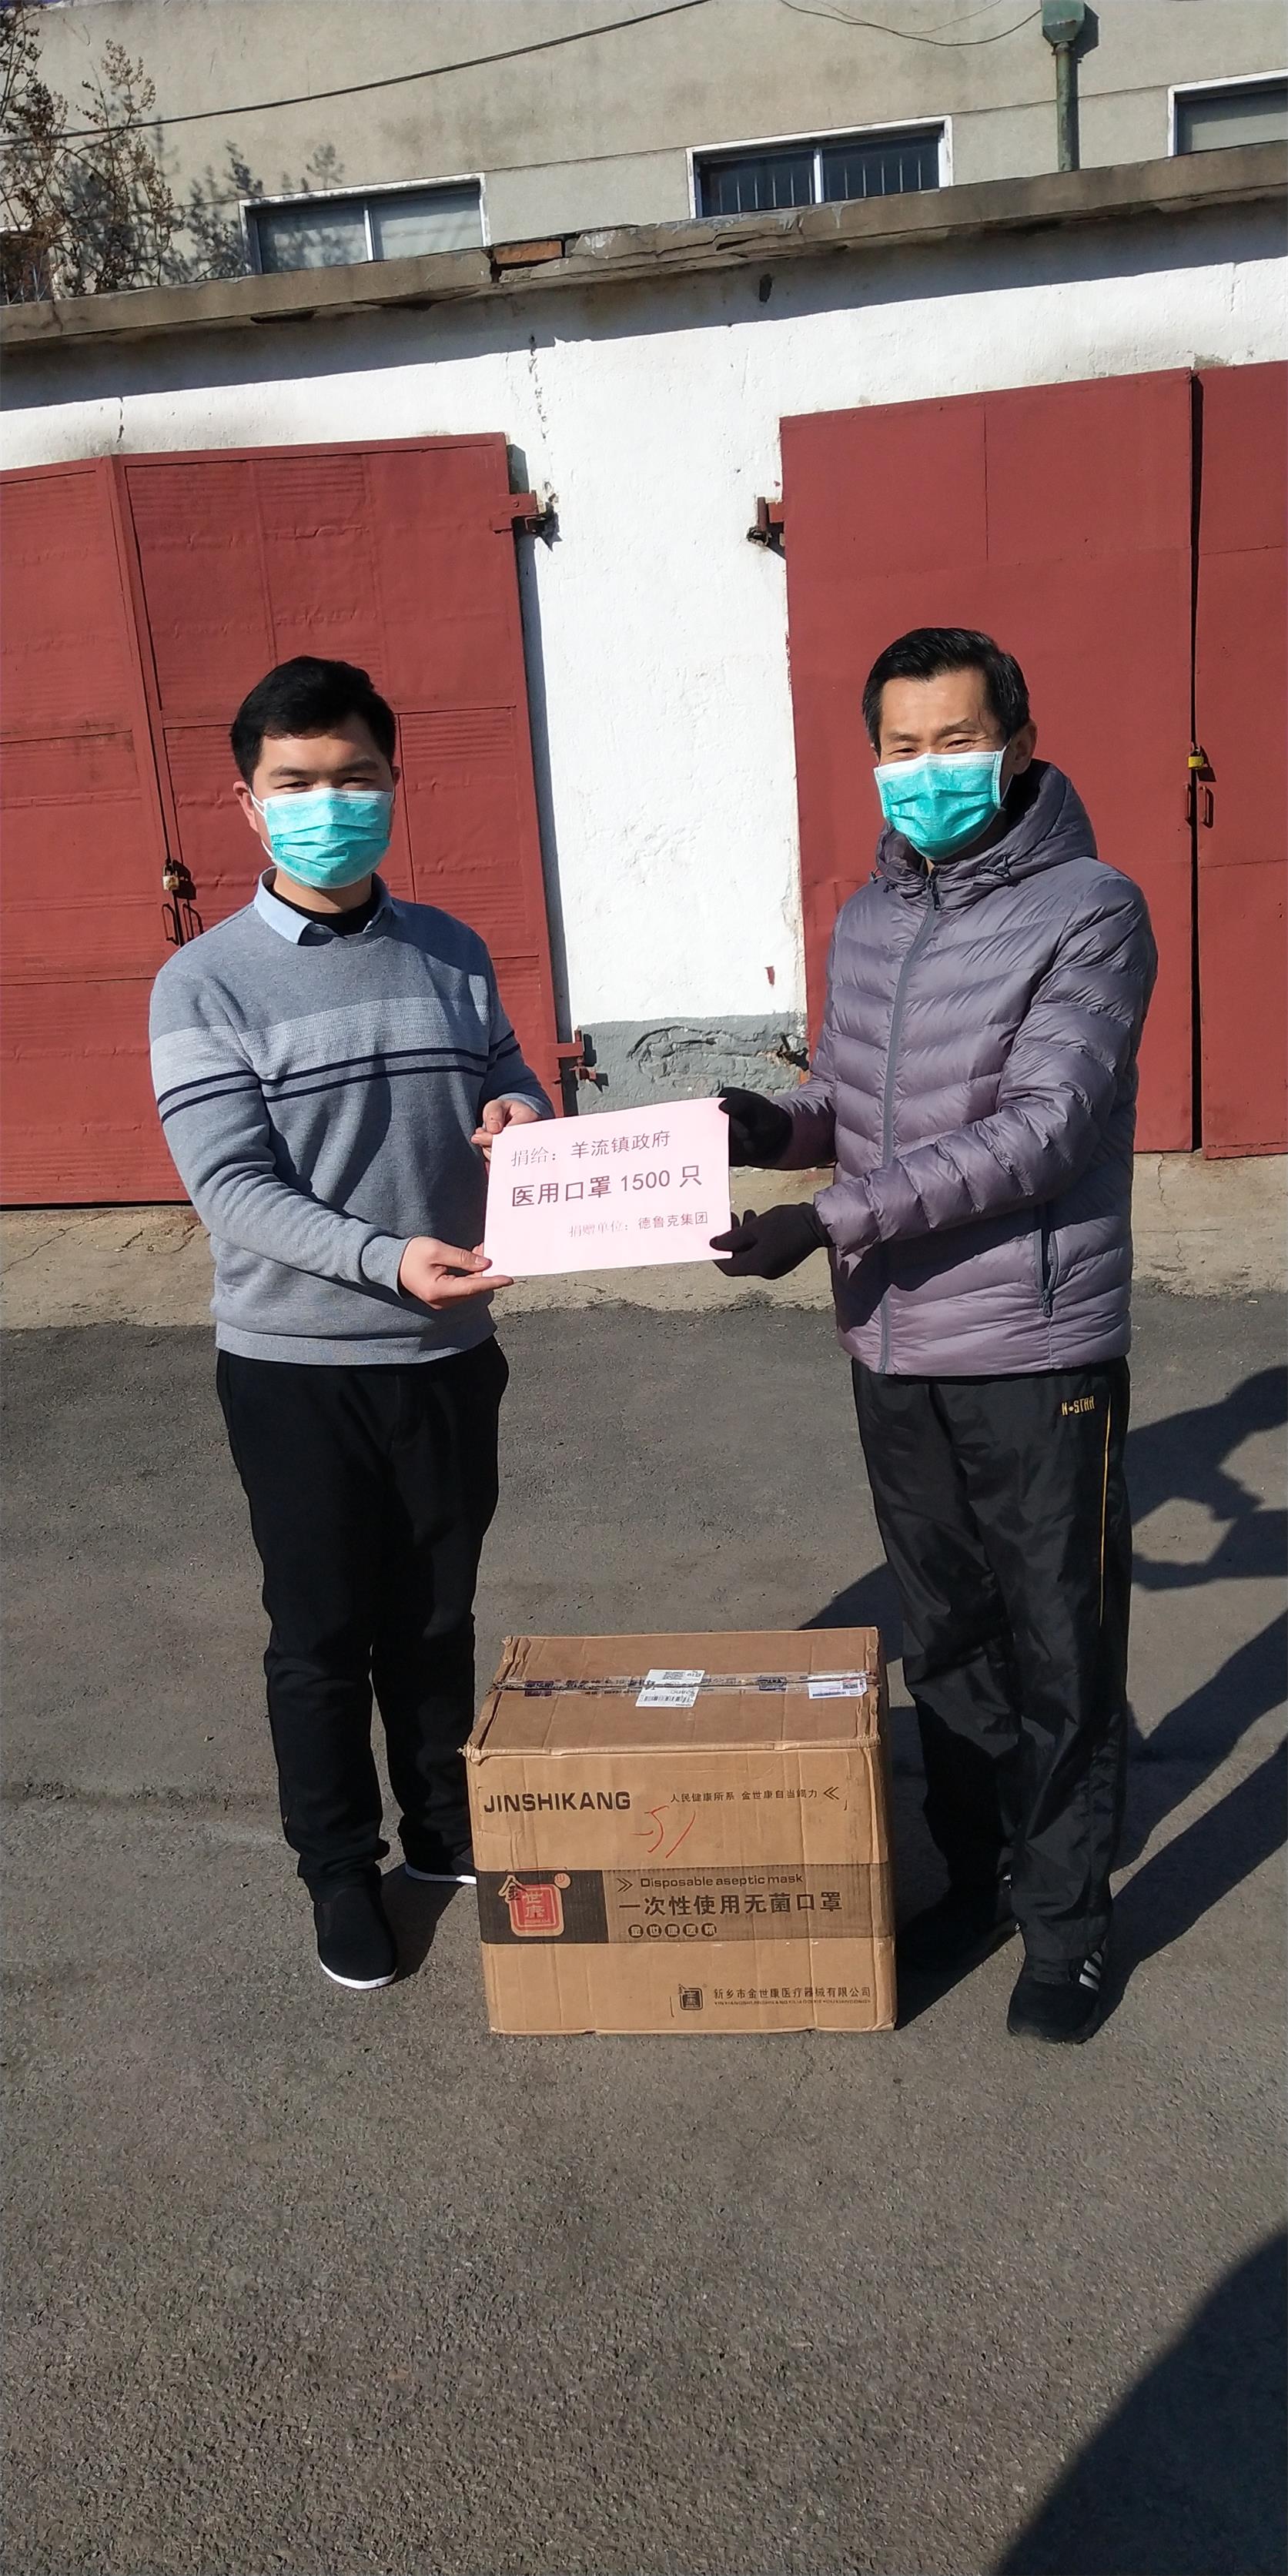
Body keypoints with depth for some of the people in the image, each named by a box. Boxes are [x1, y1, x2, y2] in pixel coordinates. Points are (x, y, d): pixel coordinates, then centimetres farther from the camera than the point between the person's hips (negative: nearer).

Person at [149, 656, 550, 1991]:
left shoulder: (452, 952, 3)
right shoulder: (204, 984, -9)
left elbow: (509, 1093, 11)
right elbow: (232, 1187, -16)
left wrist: (526, 1120, -14)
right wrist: (386, 1259, -31)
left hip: (449, 1351, 3)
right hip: (295, 1366, -3)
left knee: (436, 1616, 18)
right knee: (323, 1634, 11)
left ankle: (445, 1825, 40)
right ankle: (339, 1868, 32)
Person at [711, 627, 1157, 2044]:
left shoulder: (1090, 911, -11)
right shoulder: (865, 922, 9)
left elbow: (1038, 1131, -20)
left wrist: (833, 1219, -25)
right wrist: (770, 1125, -8)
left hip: (1038, 1351, -5)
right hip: (893, 1347, 6)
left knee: (1060, 1653, 7)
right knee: (945, 1638, 18)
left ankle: (1064, 1916, 26)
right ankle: (978, 1873, 37)